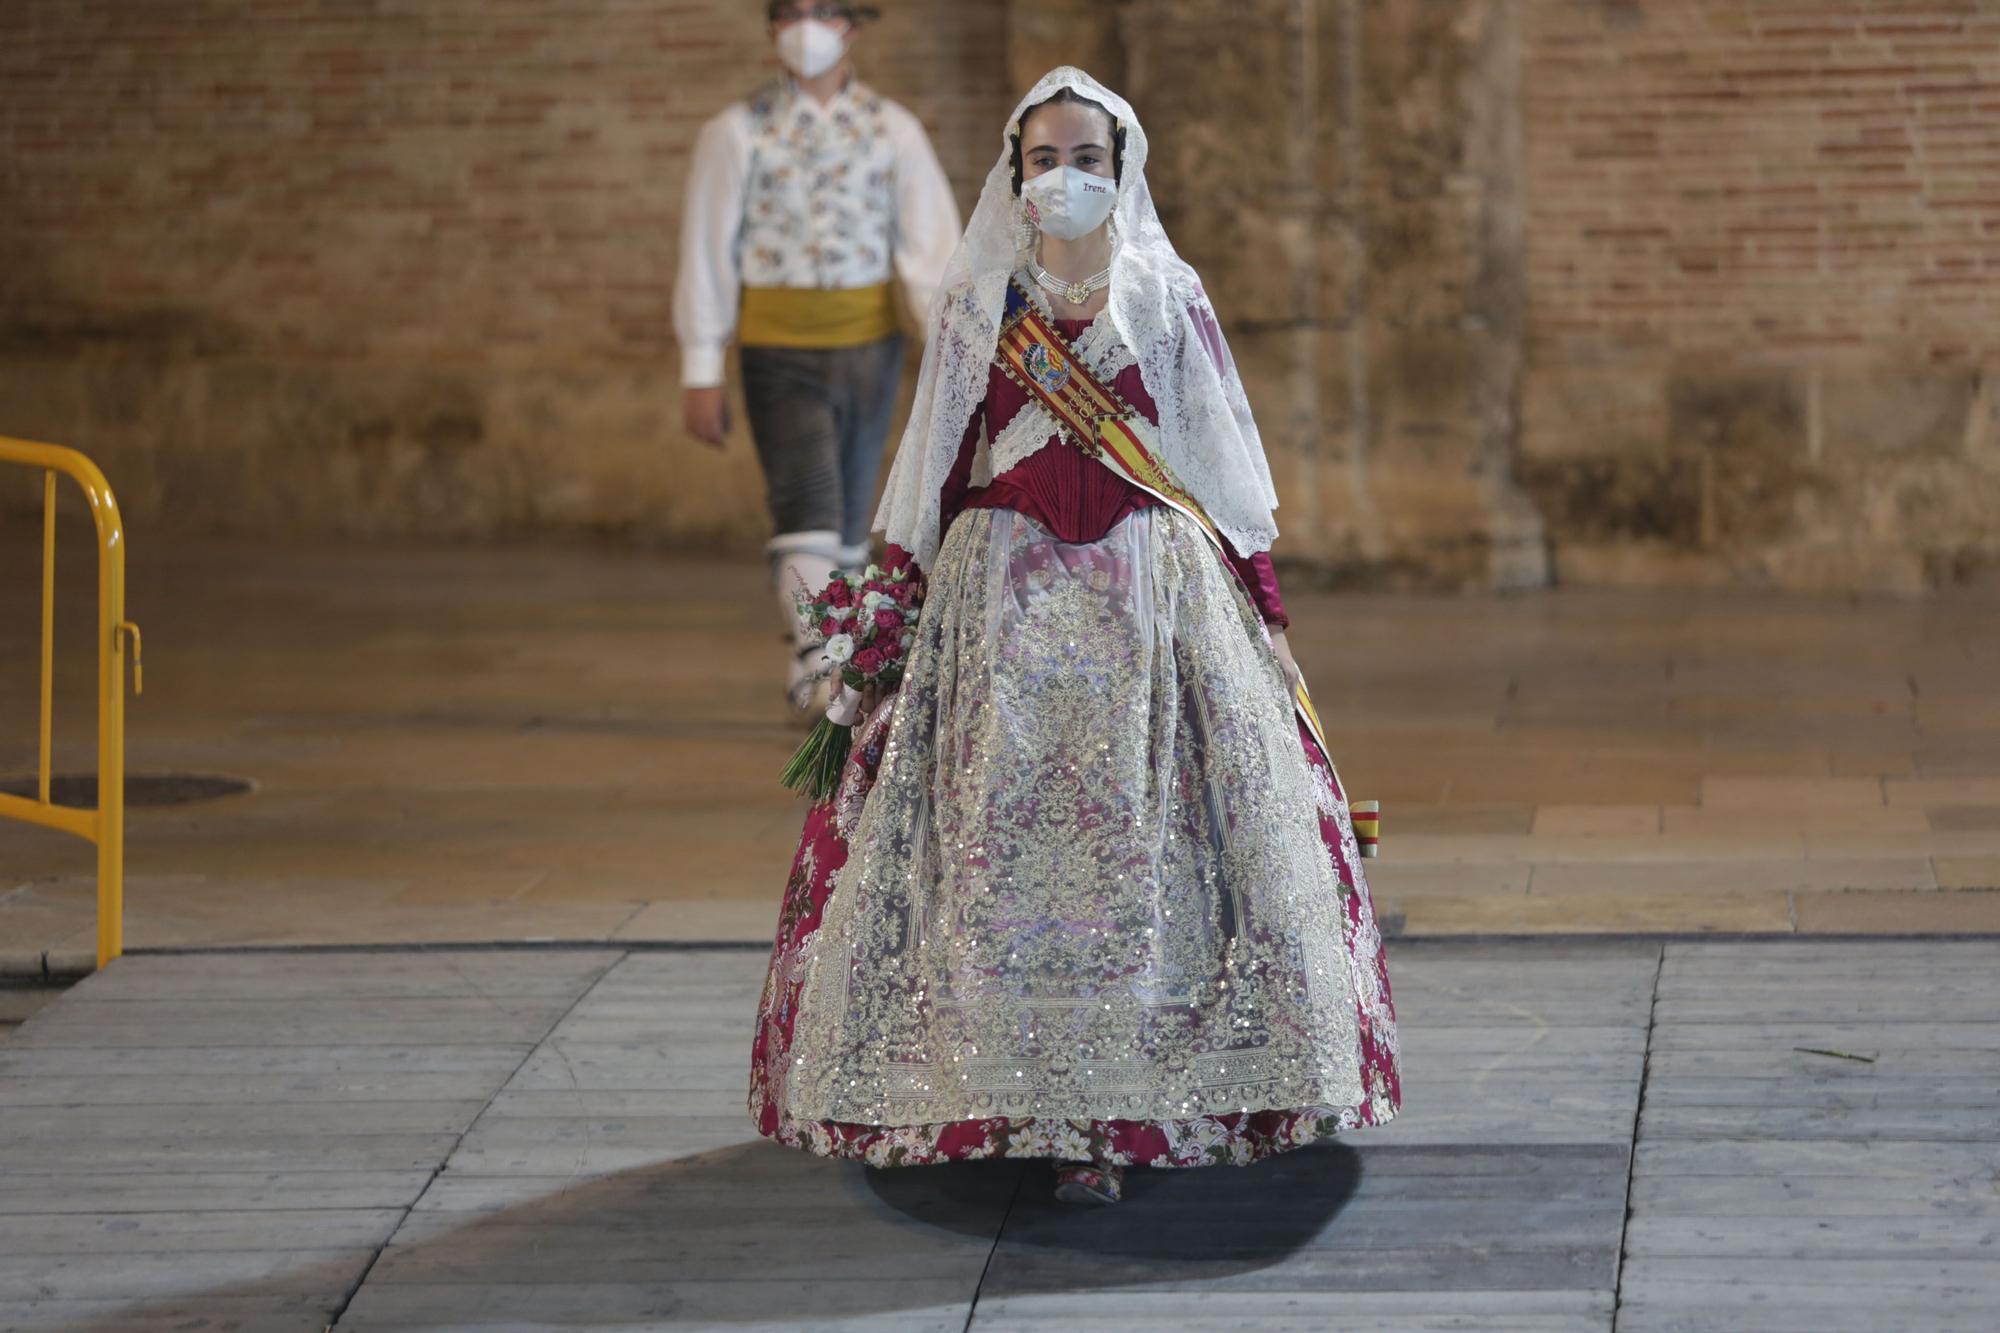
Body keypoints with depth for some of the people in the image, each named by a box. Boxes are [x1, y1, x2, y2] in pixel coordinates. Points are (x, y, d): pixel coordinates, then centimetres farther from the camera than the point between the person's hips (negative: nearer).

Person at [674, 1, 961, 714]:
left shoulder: (894, 132, 2)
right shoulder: (736, 133, -1)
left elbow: (933, 245, -3)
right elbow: (706, 253, -1)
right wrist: (700, 372, -4)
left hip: (869, 346, 3)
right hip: (779, 353, -3)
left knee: (848, 517, 12)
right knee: (805, 507, -17)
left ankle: (822, 677, 27)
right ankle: (813, 668, -22)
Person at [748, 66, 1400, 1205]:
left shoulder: (1168, 298, 7)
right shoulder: (979, 302, 9)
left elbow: (1225, 462, 10)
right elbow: (934, 470, 12)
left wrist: (1262, 602, 5)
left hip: (1154, 593, 0)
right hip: (1007, 596, 0)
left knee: (1143, 838, -6)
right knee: (1008, 843, -6)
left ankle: (1111, 1107, 0)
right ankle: (1043, 1106, -2)